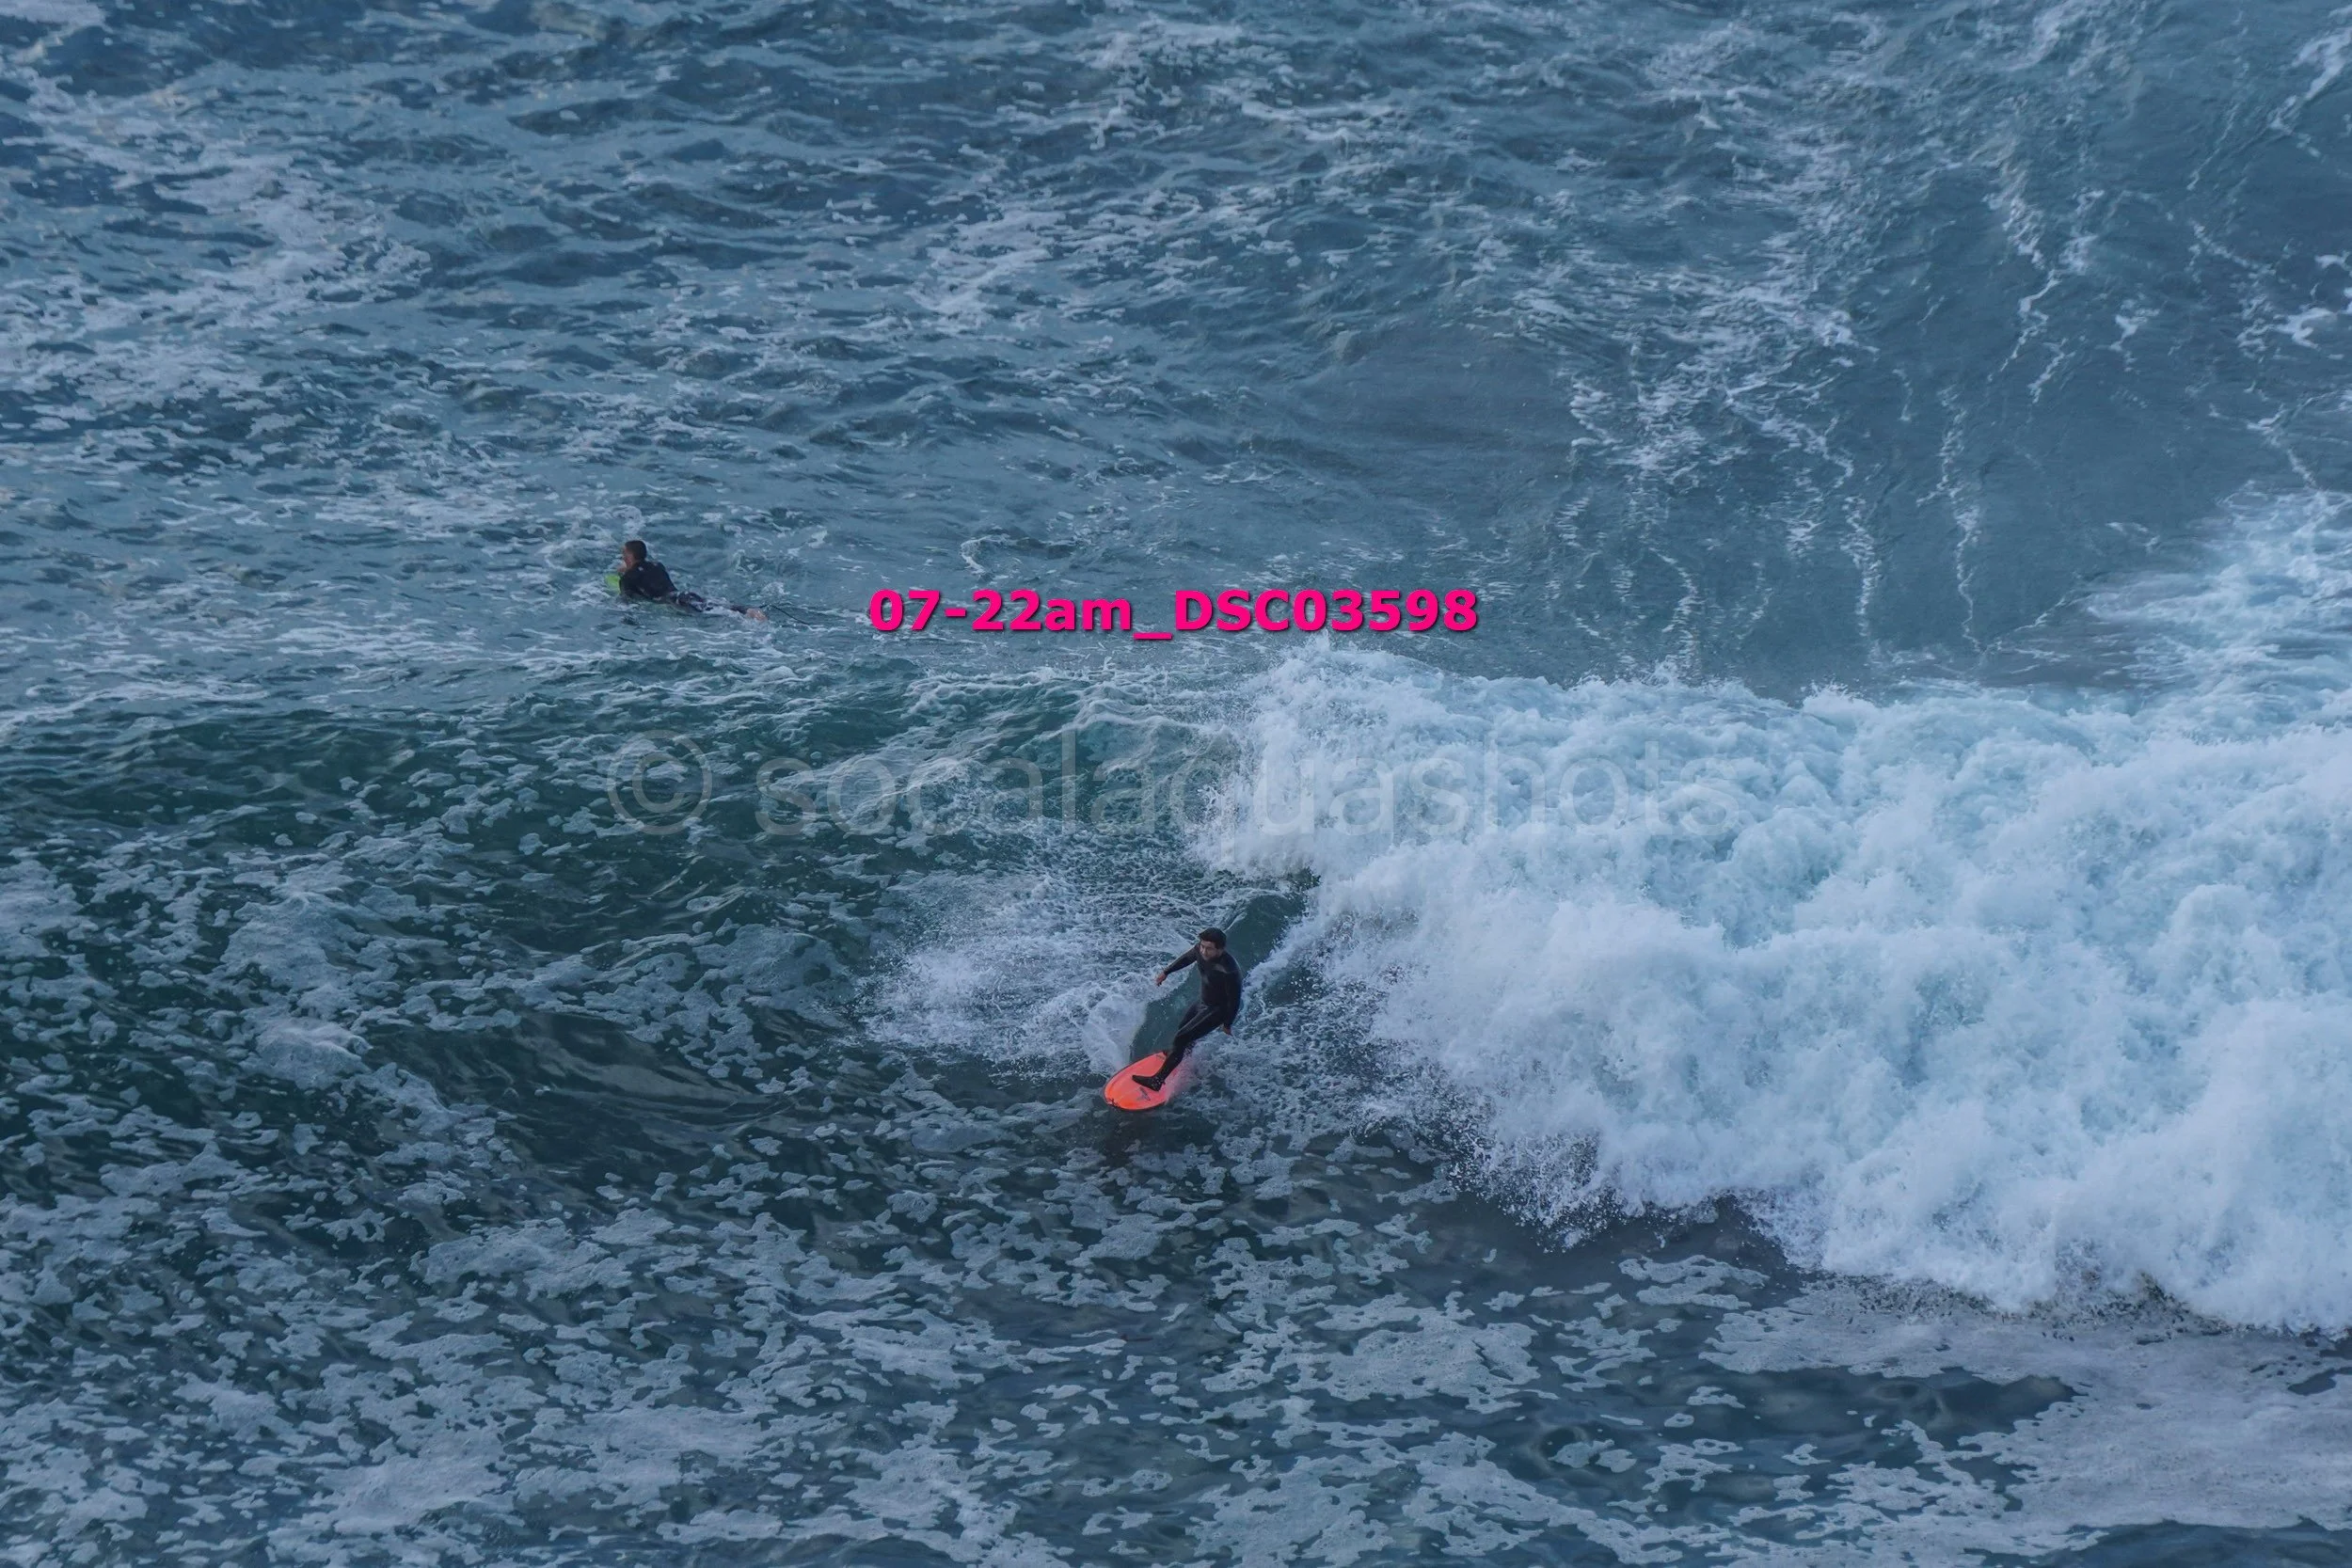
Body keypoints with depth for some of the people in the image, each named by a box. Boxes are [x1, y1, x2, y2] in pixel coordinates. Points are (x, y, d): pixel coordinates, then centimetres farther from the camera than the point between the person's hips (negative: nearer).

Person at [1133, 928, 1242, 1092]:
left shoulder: (1229, 971, -39)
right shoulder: (1200, 950, -19)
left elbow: (1235, 1000, -25)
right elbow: (1187, 958, 7)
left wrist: (1228, 1025, -13)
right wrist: (1166, 972, 16)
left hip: (1218, 1010, -8)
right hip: (1203, 1003, 8)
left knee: (1182, 1037, -14)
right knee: (1182, 1025, 29)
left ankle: (1157, 1081, -7)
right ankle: (1186, 1055, 62)